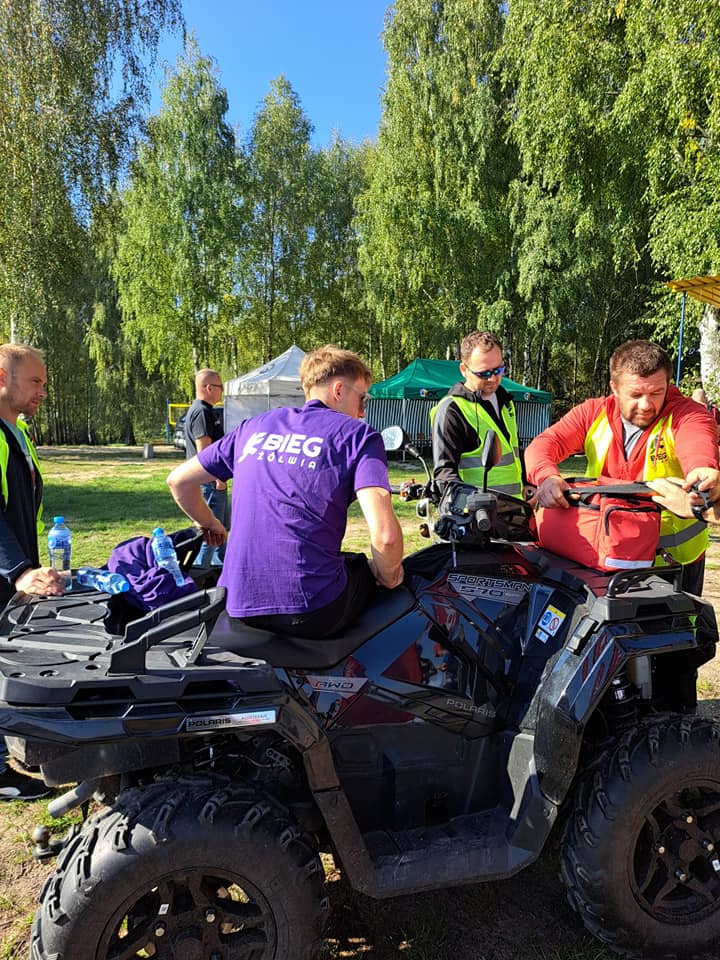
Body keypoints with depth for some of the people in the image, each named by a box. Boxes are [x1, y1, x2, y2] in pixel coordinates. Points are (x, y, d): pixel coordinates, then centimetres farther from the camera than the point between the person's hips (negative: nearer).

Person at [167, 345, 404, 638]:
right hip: (311, 613, -5)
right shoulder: (357, 434, -1)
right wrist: (386, 576, 6)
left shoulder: (253, 427, 14)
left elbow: (178, 480, 21)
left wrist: (210, 524, 37)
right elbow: (385, 534, -15)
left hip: (237, 605, 6)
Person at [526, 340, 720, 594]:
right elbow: (544, 443, -13)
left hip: (674, 555, -2)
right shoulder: (593, 413, -3)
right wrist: (546, 476, -36)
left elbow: (698, 443, -34)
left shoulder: (686, 414, -11)